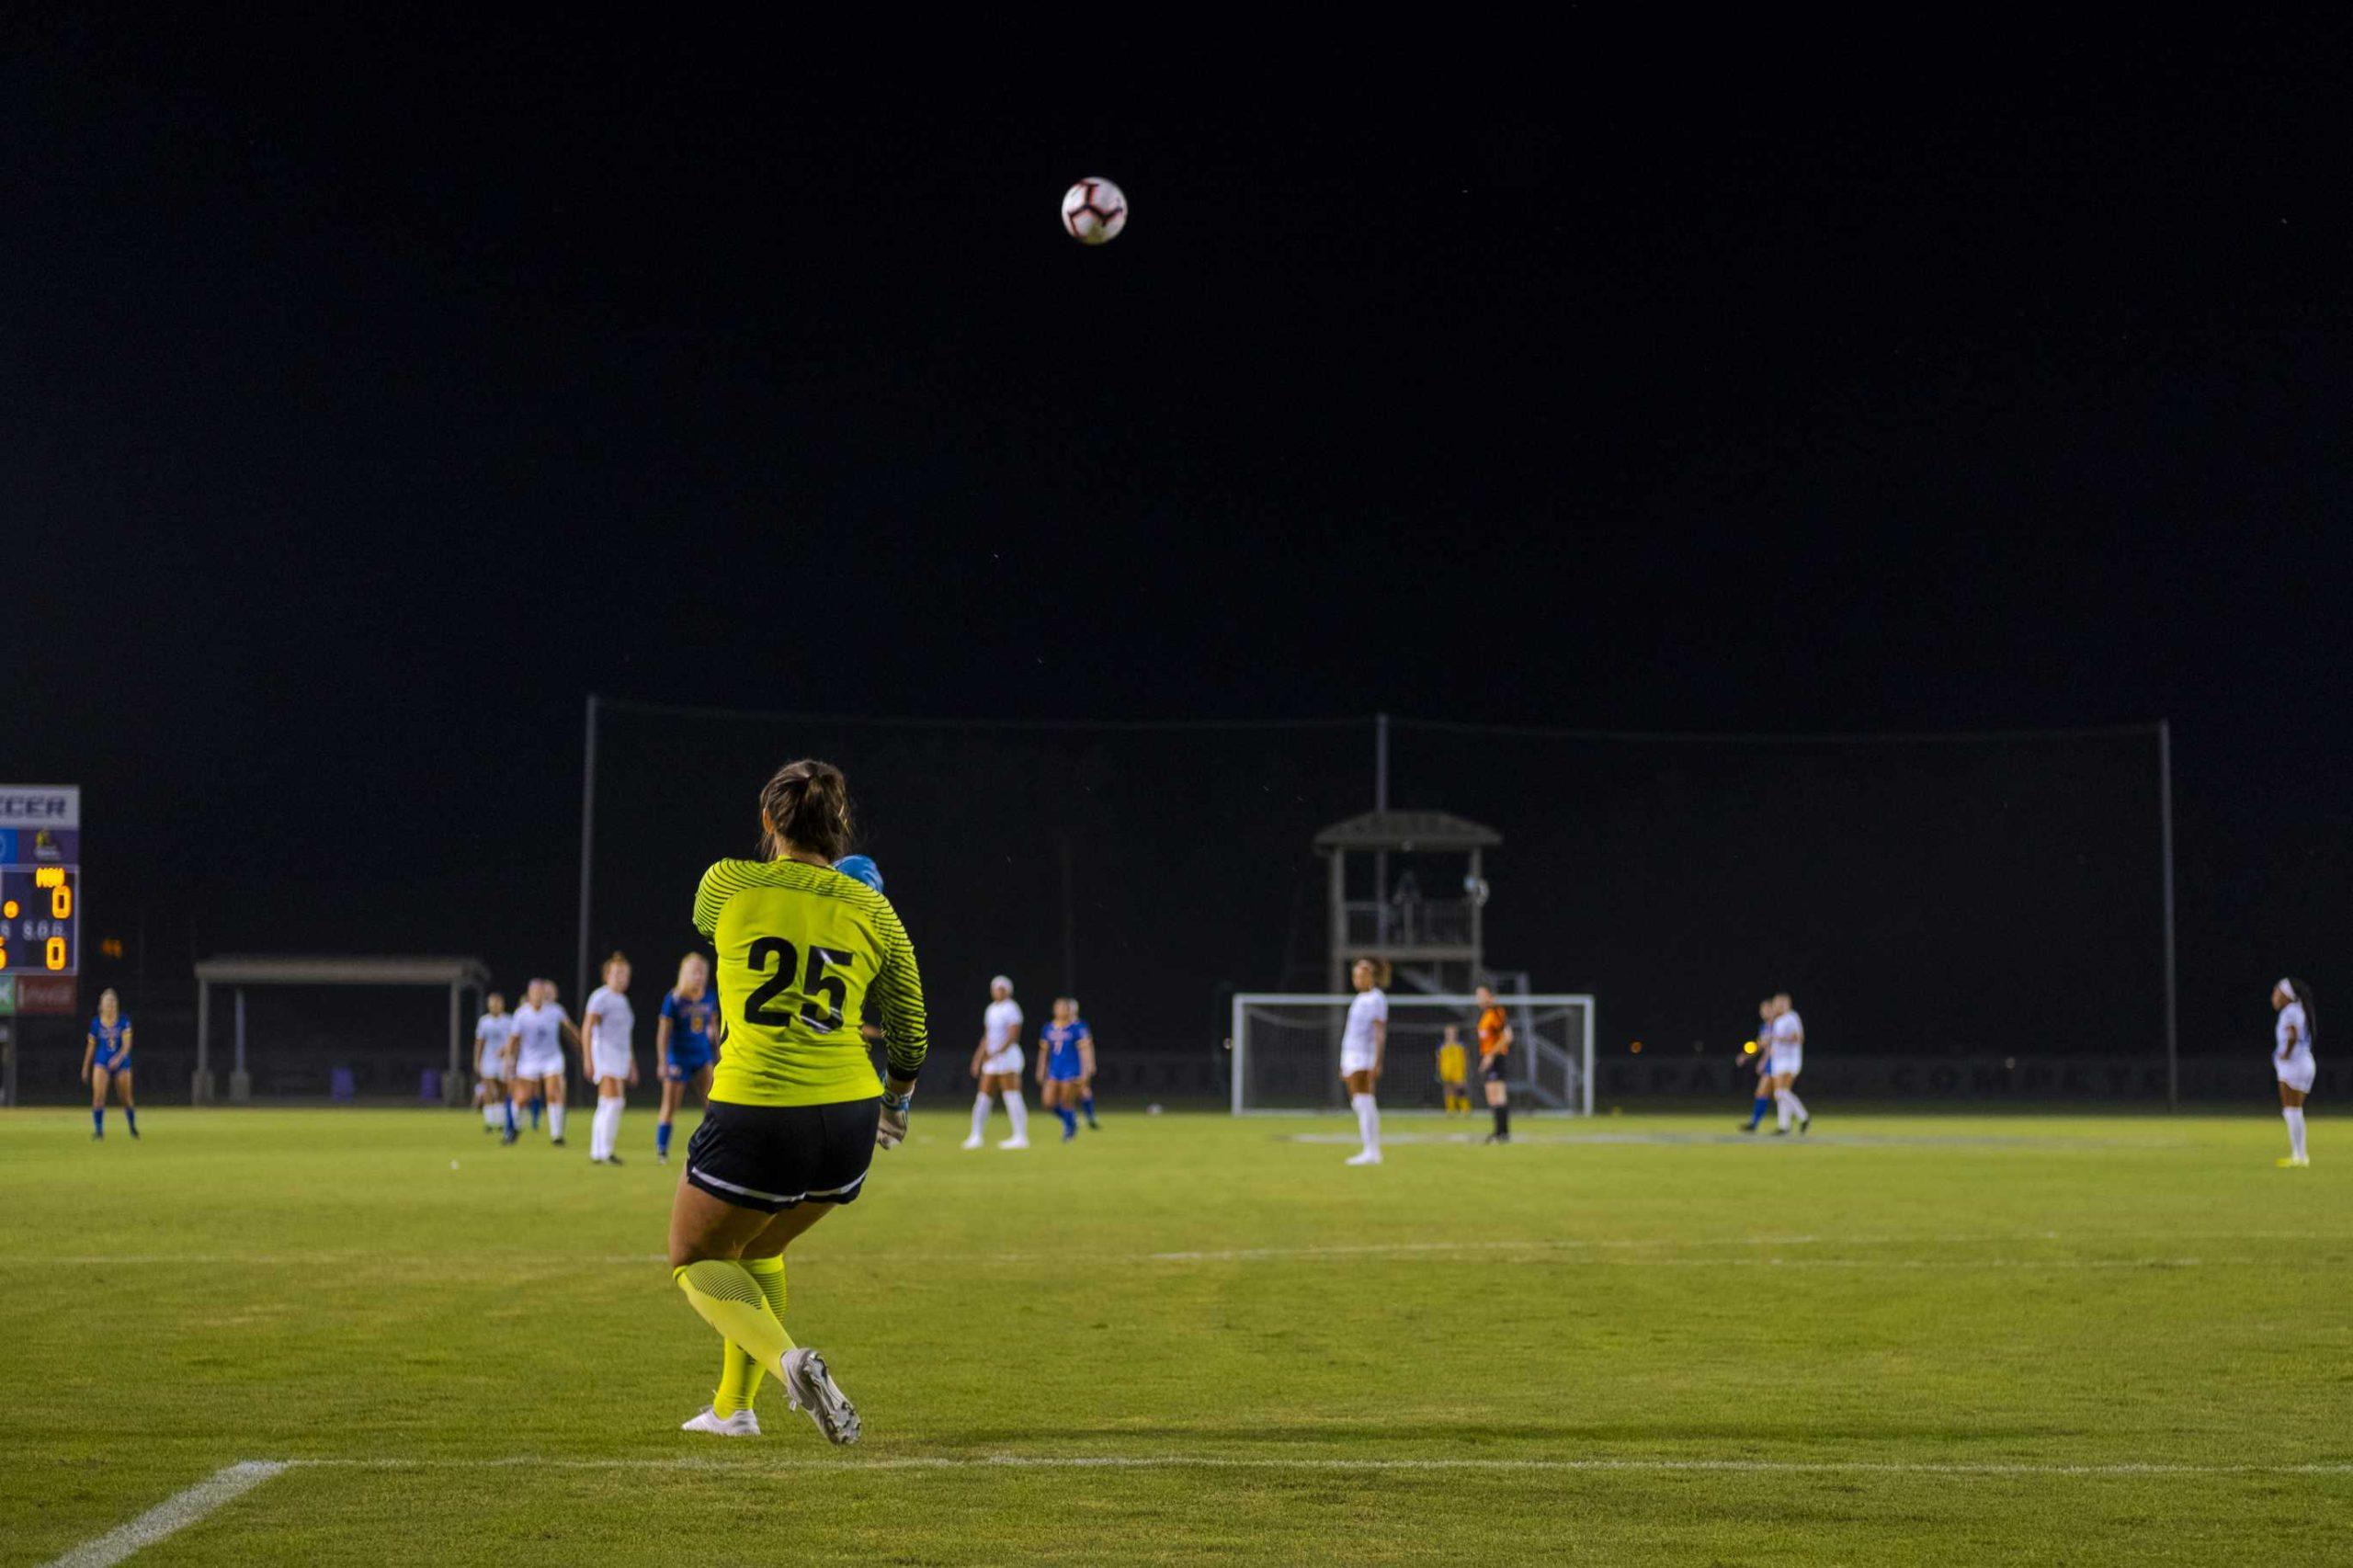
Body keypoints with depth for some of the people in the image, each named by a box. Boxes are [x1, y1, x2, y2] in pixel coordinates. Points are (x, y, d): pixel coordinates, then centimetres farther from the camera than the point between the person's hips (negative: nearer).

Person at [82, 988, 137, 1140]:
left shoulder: (123, 1021, -5)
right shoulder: (96, 1023, 0)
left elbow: (127, 1043, -13)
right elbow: (91, 1046, 9)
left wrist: (119, 1058, -30)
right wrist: (85, 1067, 11)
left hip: (121, 1063, 0)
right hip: (102, 1062, 0)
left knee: (126, 1098, 8)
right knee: (98, 1095, -17)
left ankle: (133, 1126, 31)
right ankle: (98, 1130, -12)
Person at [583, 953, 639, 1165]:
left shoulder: (623, 1000, 18)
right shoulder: (600, 997, -7)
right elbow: (586, 1029, -13)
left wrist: (632, 1066, 24)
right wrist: (588, 1060, -20)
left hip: (621, 1057, 9)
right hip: (604, 1054, -9)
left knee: (605, 1107, 9)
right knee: (614, 1101, -17)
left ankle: (596, 1153, 13)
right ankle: (605, 1151, -17)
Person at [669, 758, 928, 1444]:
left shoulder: (726, 885, -2)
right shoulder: (872, 910, 5)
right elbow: (910, 1034, 12)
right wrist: (897, 1101, 32)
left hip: (754, 1119, -4)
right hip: (848, 1119, 4)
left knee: (695, 1260, 15)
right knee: (757, 1250, 28)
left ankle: (788, 1360, -11)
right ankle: (733, 1406, 29)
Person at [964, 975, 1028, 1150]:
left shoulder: (1011, 1009, -9)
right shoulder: (991, 1009, 17)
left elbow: (1013, 1036, -18)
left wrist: (996, 1053, -25)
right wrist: (978, 1059, 20)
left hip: (1007, 1055, -9)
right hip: (992, 1059, 9)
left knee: (1012, 1096, -10)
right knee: (983, 1097, 7)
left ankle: (1021, 1137, -9)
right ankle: (976, 1136, 10)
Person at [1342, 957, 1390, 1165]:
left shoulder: (1376, 999, -9)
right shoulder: (1360, 999, 19)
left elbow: (1380, 1034, -15)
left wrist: (1377, 1064, -22)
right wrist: (1344, 1066, 23)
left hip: (1363, 1057, -9)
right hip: (1351, 1056, 9)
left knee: (1363, 1102, -14)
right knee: (1358, 1104, 8)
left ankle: (1371, 1152, -16)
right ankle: (1372, 1151, 9)